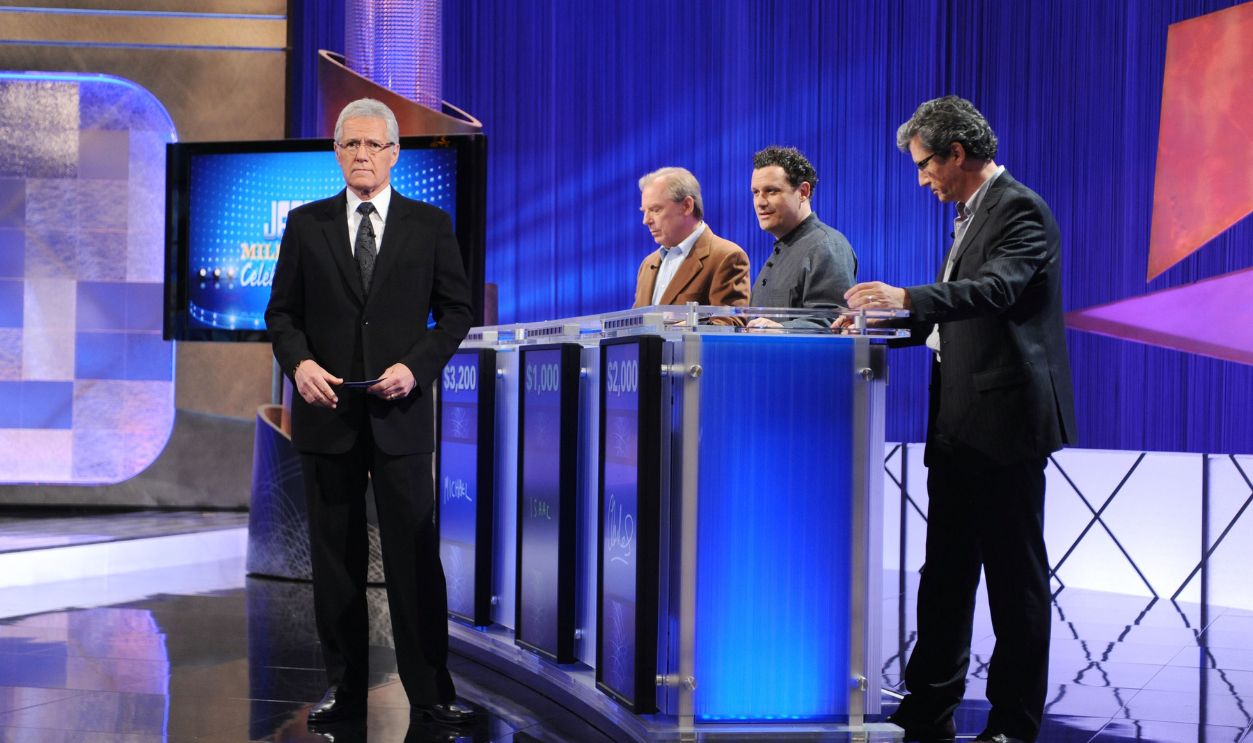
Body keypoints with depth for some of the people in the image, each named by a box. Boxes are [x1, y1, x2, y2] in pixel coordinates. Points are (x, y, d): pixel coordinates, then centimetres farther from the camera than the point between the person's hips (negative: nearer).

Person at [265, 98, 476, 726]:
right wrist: (298, 362, -11)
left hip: (400, 412, -1)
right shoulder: (306, 224, 7)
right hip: (326, 411, 2)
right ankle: (344, 687, 16)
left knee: (415, 553, -1)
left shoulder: (430, 224, 5)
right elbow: (282, 312, 9)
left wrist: (417, 367, -11)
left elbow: (456, 311, 5)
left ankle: (429, 691, 7)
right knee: (335, 556, 7)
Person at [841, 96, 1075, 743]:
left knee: (1015, 575, 0)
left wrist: (909, 297, -37)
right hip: (960, 422, 10)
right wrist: (887, 319, 12)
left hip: (1005, 421, -10)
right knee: (945, 569, 13)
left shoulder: (1020, 209, -12)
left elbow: (999, 289, -29)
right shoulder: (973, 213, 17)